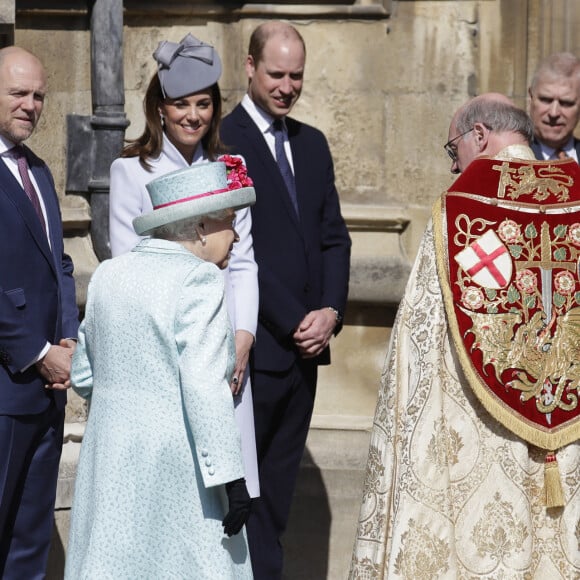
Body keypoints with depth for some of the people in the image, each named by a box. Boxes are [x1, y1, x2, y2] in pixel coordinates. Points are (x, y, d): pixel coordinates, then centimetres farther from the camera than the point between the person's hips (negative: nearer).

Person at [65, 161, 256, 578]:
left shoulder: (109, 274, 9)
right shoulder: (199, 280, -12)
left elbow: (84, 377, 14)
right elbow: (204, 387, -19)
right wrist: (231, 477, -17)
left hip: (109, 459, 7)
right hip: (174, 463, -7)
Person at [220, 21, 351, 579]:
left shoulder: (312, 144, 15)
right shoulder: (221, 141, -8)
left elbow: (334, 236, 14)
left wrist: (330, 310, -2)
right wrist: (295, 321, -13)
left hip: (305, 342, 7)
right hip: (256, 342, -7)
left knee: (279, 478, 11)